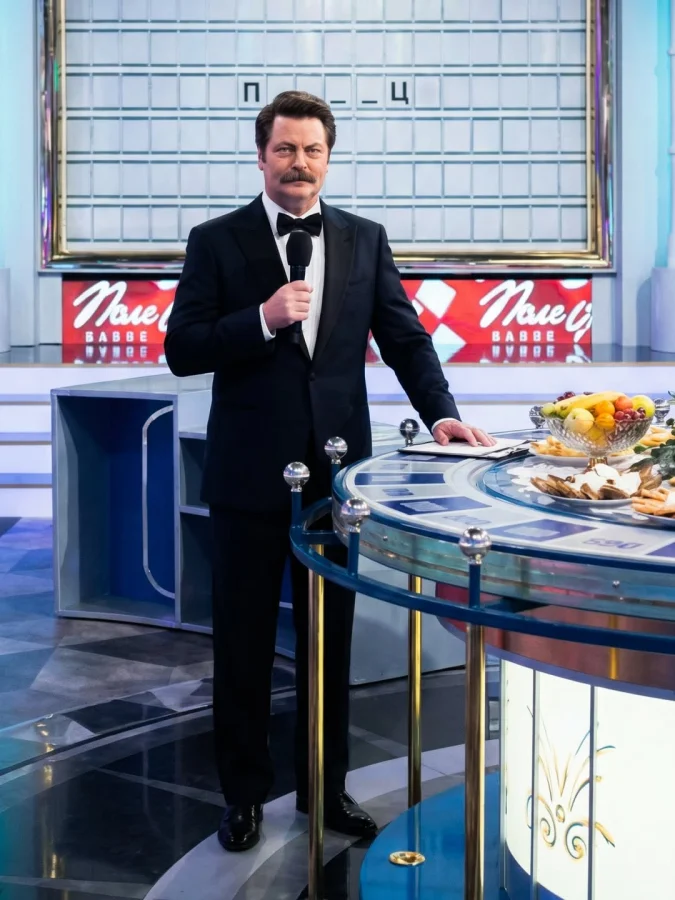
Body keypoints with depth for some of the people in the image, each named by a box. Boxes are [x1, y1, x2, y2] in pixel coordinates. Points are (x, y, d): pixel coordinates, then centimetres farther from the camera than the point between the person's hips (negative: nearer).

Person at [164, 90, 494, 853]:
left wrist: (440, 412, -10)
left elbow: (405, 337, 5)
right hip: (250, 473, -2)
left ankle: (325, 785, 27)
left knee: (330, 636, 12)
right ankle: (244, 791, 23)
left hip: (336, 468, 2)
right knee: (243, 639, 8)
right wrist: (263, 319, -19)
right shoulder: (217, 242, 0)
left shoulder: (364, 240, 7)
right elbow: (181, 351, -6)